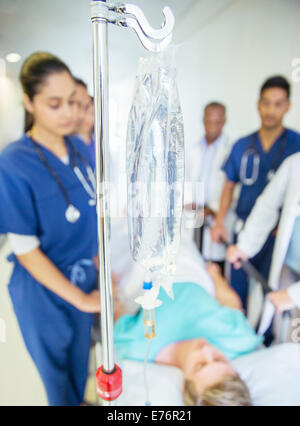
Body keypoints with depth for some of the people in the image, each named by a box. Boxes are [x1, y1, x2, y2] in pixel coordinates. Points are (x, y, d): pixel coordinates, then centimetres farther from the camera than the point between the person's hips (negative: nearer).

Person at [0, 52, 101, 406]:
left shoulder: (81, 149, -5)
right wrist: (82, 298, -13)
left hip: (84, 277, 5)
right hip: (43, 288, -5)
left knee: (80, 357, 28)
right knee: (57, 369, 21)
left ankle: (81, 400, 57)